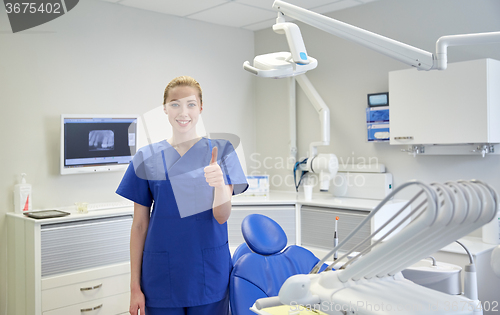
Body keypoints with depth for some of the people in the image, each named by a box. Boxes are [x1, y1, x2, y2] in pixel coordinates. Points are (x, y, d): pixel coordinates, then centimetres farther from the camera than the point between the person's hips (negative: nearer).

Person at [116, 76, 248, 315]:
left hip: (209, 275, 0)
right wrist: (135, 286, 2)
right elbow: (139, 225, 3)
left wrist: (219, 183, -29)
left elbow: (222, 216, -8)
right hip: (162, 278, 1)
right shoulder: (147, 158, 0)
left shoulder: (221, 152, -2)